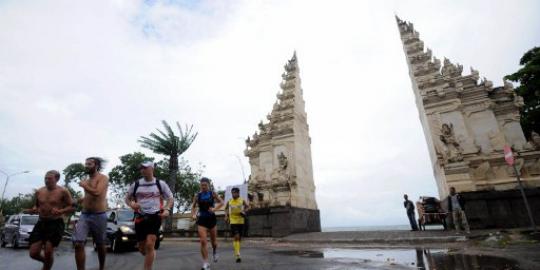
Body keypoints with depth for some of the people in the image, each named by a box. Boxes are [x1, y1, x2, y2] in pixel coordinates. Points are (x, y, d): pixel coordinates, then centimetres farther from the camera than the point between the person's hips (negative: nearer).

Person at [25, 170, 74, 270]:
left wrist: (60, 211, -24)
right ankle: (47, 261, 33)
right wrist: (31, 210, -1)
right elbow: (36, 206, 21)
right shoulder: (39, 192, 6)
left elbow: (71, 207, -7)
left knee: (48, 251, -9)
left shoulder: (63, 192, -9)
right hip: (41, 223, 5)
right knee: (33, 253, 2)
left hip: (56, 224, -5)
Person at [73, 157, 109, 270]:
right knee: (78, 244, -11)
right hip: (84, 215, 6)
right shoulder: (87, 180, 13)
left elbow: (97, 193, -25)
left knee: (100, 245, 10)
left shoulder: (103, 178, -8)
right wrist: (82, 199, 9)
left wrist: (83, 185, -11)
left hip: (98, 216, -5)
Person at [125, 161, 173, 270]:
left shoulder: (160, 184, 0)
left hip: (155, 217, -2)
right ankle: (152, 255, 42)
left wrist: (167, 209, -11)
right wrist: (131, 204, -8)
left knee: (149, 245, -15)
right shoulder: (136, 184, 4)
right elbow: (127, 198, 15)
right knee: (142, 249, 9)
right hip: (140, 218, 3)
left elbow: (170, 198, 8)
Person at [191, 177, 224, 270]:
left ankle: (214, 252, 47)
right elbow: (193, 207, 12)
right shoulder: (197, 195, 1)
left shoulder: (213, 194, -2)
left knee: (213, 241, 13)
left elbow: (221, 202, -4)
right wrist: (193, 215, -5)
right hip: (201, 220, 0)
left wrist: (214, 208, -20)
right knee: (203, 242, -11)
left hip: (211, 219, 0)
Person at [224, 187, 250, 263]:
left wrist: (244, 211, -9)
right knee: (236, 237, -16)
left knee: (239, 238, 11)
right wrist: (226, 216, 3)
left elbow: (247, 207, 10)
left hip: (241, 221, 1)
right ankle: (238, 255, -16)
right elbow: (226, 208, 16)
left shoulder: (242, 201, -5)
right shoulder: (229, 202, -2)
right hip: (233, 221, -1)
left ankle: (237, 253, 31)